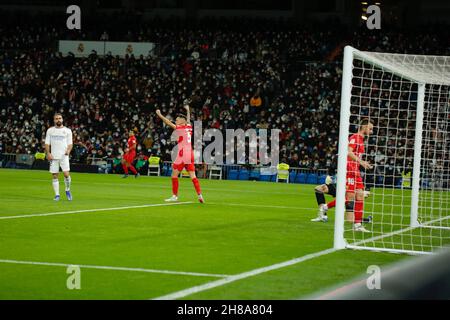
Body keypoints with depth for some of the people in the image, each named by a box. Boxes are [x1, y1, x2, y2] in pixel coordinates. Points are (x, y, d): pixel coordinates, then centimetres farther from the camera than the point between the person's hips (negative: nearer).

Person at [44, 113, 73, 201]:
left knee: (66, 174, -13)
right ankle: (57, 195, 10)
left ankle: (67, 190, 10)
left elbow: (70, 143, 5)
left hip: (64, 156, -2)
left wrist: (68, 150, -15)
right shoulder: (50, 130, 9)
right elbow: (47, 143, 8)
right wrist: (48, 153, -7)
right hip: (53, 157, 2)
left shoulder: (67, 130, 5)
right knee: (54, 176, 1)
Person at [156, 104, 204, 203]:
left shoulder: (180, 128, -5)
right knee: (193, 176, 5)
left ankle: (174, 196, 1)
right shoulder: (189, 127, 14)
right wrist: (188, 110, 52)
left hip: (182, 155, -7)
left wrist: (159, 115, -1)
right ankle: (200, 195, -4)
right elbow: (188, 119, 34)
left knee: (174, 174, 1)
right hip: (190, 155, 7)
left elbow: (168, 122, -8)